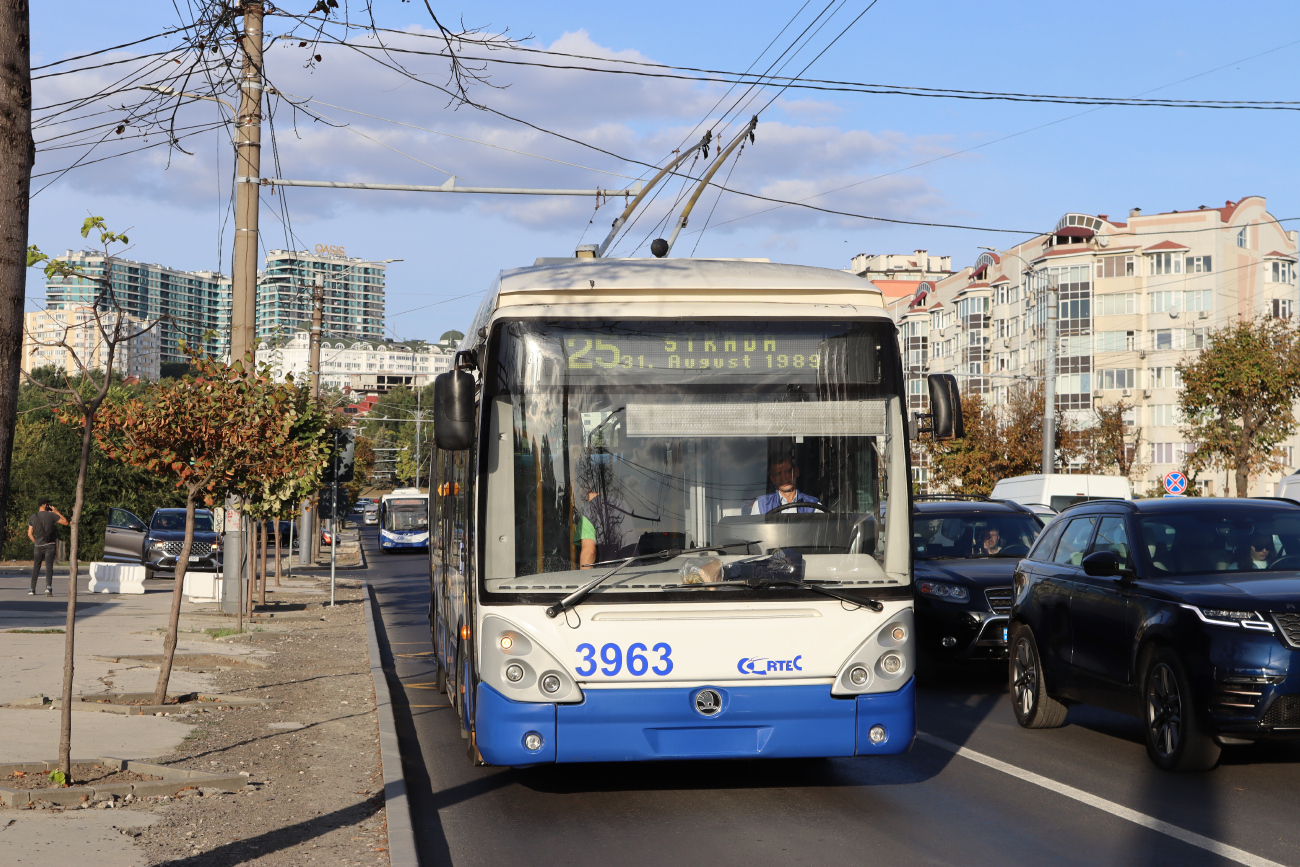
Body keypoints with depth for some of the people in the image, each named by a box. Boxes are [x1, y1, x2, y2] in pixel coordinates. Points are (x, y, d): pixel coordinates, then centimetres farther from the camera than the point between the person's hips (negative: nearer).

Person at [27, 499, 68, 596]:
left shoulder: (33, 518, 4)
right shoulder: (51, 515, -5)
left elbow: (29, 534, 5)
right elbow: (66, 522, 0)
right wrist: (57, 512, 7)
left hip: (38, 546, 2)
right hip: (50, 545, -2)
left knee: (36, 566, 14)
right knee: (49, 565, -6)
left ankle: (32, 589, 14)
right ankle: (48, 586, -26)